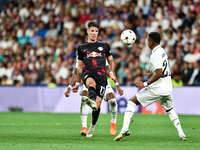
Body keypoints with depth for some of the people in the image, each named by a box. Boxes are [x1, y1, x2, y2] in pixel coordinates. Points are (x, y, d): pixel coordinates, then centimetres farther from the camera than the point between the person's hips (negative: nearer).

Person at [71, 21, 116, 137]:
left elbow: (111, 61, 25)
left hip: (101, 75, 0)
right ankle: (91, 100, -72)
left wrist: (112, 73, 7)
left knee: (97, 104, -10)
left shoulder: (104, 45, 19)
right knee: (91, 82, -40)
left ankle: (93, 126, 13)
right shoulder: (82, 48, 20)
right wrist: (78, 83, 25)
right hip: (87, 73, 0)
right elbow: (80, 66, 26)